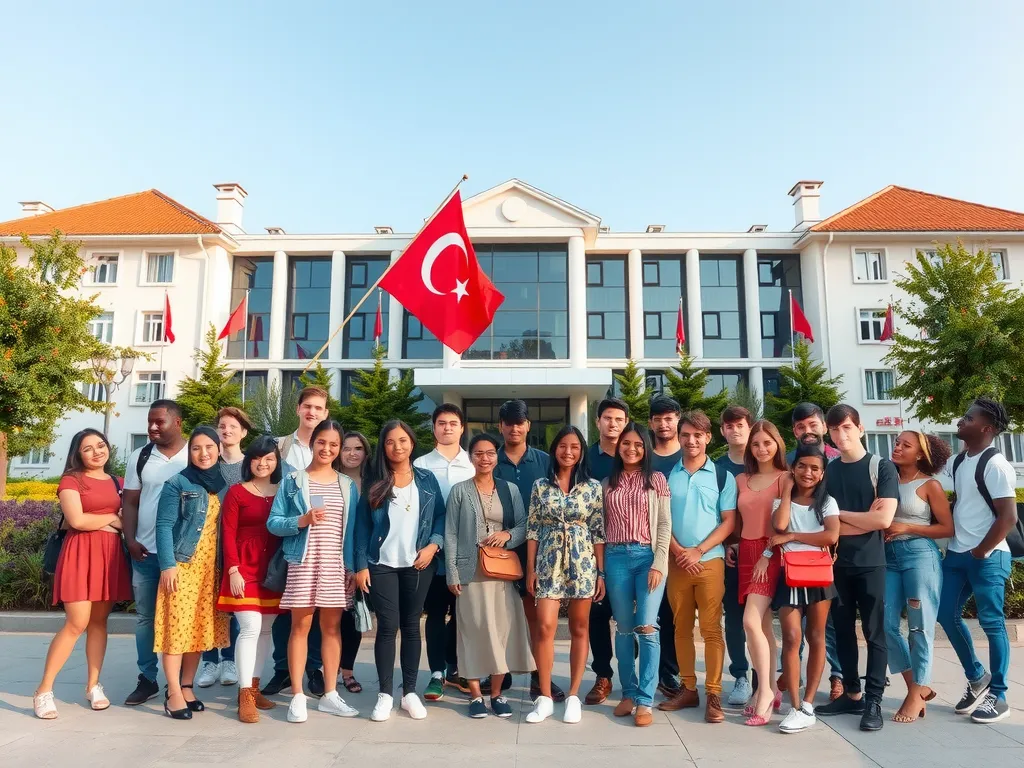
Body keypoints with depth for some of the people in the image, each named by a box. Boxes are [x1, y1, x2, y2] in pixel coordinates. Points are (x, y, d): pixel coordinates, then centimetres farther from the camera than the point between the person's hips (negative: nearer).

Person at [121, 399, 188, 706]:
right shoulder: (139, 457, 7)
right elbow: (130, 503, 9)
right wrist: (130, 540, -4)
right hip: (146, 552, 3)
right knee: (144, 616, 9)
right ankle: (147, 679, 21)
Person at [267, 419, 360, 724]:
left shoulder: (347, 485, 9)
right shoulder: (293, 481, 1)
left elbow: (353, 528, 10)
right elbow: (273, 523, -2)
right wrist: (302, 521, -18)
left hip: (337, 564, 3)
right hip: (303, 562, -2)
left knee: (332, 626, 8)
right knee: (301, 626, 2)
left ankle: (330, 694, 19)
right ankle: (297, 696, 12)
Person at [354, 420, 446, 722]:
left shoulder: (427, 480, 6)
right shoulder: (374, 483, 3)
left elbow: (441, 515, 5)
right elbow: (362, 525, 1)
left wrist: (433, 545, -11)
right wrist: (361, 565, -5)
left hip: (418, 564, 1)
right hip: (381, 564, -1)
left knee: (411, 626, 8)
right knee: (387, 626, -3)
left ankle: (410, 692, 18)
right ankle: (385, 694, 9)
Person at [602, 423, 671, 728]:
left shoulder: (656, 480, 4)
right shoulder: (608, 483, 11)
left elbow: (664, 524, 0)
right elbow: (602, 527, 11)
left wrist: (658, 563, -9)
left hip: (648, 556, -2)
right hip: (616, 558, 3)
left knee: (647, 628, -7)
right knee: (623, 629, 8)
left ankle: (645, 700, 1)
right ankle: (629, 693, 20)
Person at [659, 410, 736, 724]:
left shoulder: (722, 476, 2)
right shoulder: (667, 474, 5)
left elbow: (729, 521, -2)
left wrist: (698, 551, -11)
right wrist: (678, 552, -9)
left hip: (710, 561, -2)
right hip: (676, 561, 2)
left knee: (711, 628, -1)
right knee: (682, 627, 8)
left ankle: (713, 695, 6)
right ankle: (688, 689, 18)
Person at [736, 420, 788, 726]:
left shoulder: (784, 478, -3)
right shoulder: (741, 480, 13)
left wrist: (767, 554, -13)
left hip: (771, 555, -5)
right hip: (746, 554, 5)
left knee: (751, 622, -15)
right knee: (763, 625, 9)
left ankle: (765, 691, -3)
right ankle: (771, 690, 18)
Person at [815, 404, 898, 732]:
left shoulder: (882, 467, -3)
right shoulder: (827, 471, 7)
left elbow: (883, 519, -14)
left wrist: (840, 514, -6)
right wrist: (863, 520, -8)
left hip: (870, 563, -4)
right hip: (836, 563, 4)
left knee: (874, 632, 2)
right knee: (843, 630, 9)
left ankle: (873, 701, 10)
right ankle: (852, 694, 21)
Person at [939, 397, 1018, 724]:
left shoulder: (995, 465, -15)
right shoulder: (959, 461, 10)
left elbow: (1008, 517, -18)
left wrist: (980, 552, -13)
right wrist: (955, 546, 12)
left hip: (987, 557, -8)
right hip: (956, 554, 8)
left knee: (992, 624, 2)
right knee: (947, 615, 9)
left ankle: (998, 697, 15)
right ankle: (977, 679, 27)